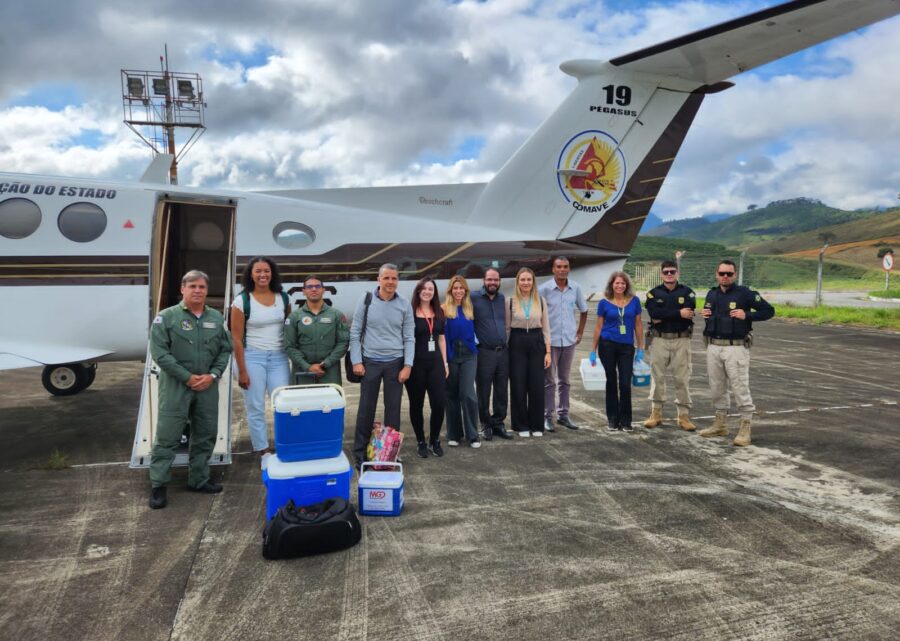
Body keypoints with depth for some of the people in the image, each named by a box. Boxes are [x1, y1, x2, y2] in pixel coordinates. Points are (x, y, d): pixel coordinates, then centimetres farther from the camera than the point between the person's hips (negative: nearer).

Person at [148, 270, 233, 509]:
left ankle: (199, 479, 26)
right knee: (167, 437, -1)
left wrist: (212, 375, -7)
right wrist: (187, 377, -14)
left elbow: (225, 350, 8)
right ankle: (158, 485, 10)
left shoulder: (217, 318, 7)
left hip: (208, 386, 4)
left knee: (205, 435, 12)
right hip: (176, 386, -4)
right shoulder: (167, 317, -5)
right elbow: (159, 352, -10)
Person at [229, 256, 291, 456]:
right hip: (253, 357, -3)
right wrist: (242, 371, -8)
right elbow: (237, 339, -6)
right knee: (256, 407, 4)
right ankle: (262, 450, 15)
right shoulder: (242, 301, -6)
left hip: (279, 357, 3)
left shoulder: (283, 297, 4)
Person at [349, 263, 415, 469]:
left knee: (393, 408, 7)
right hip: (370, 362, -1)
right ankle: (360, 452, 16)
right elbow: (355, 333, 0)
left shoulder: (404, 305, 1)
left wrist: (407, 365, -5)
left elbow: (409, 337, 2)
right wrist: (356, 361, -6)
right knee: (366, 408, 4)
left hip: (395, 363, 1)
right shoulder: (366, 301, -2)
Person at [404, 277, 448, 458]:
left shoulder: (439, 313, 9)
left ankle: (434, 440, 19)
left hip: (435, 363, 4)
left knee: (439, 404, -1)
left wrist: (445, 363, 12)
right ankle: (421, 442, 23)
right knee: (417, 405, 7)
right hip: (416, 364, -4)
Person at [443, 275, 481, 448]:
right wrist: (444, 359, -11)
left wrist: (475, 346, 3)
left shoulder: (470, 308, 8)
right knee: (452, 395, 7)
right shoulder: (444, 309, -2)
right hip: (451, 355, -1)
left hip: (468, 355, 2)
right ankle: (454, 434, 18)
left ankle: (473, 435, 3)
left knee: (468, 394, -7)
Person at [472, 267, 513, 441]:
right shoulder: (474, 298, -6)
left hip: (503, 351, 5)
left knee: (502, 391, 9)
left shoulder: (503, 298, 10)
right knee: (483, 392, 4)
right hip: (484, 352, -4)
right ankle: (486, 425, 17)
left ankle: (498, 423, 20)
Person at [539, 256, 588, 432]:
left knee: (564, 380, 13)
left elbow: (583, 311, 16)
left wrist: (580, 333, 12)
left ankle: (563, 414, 23)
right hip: (550, 341, -4)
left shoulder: (575, 288, 3)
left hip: (569, 341, 4)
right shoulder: (544, 289, -9)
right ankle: (547, 416, 10)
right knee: (549, 381, 2)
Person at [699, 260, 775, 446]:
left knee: (740, 388, -4)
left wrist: (746, 315, -16)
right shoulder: (712, 294, 11)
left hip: (736, 348, -6)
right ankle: (720, 424, 25)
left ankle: (745, 428, 4)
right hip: (713, 347, 6)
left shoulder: (744, 293, -5)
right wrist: (705, 314, 4)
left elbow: (769, 310, -4)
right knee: (717, 387, 13)